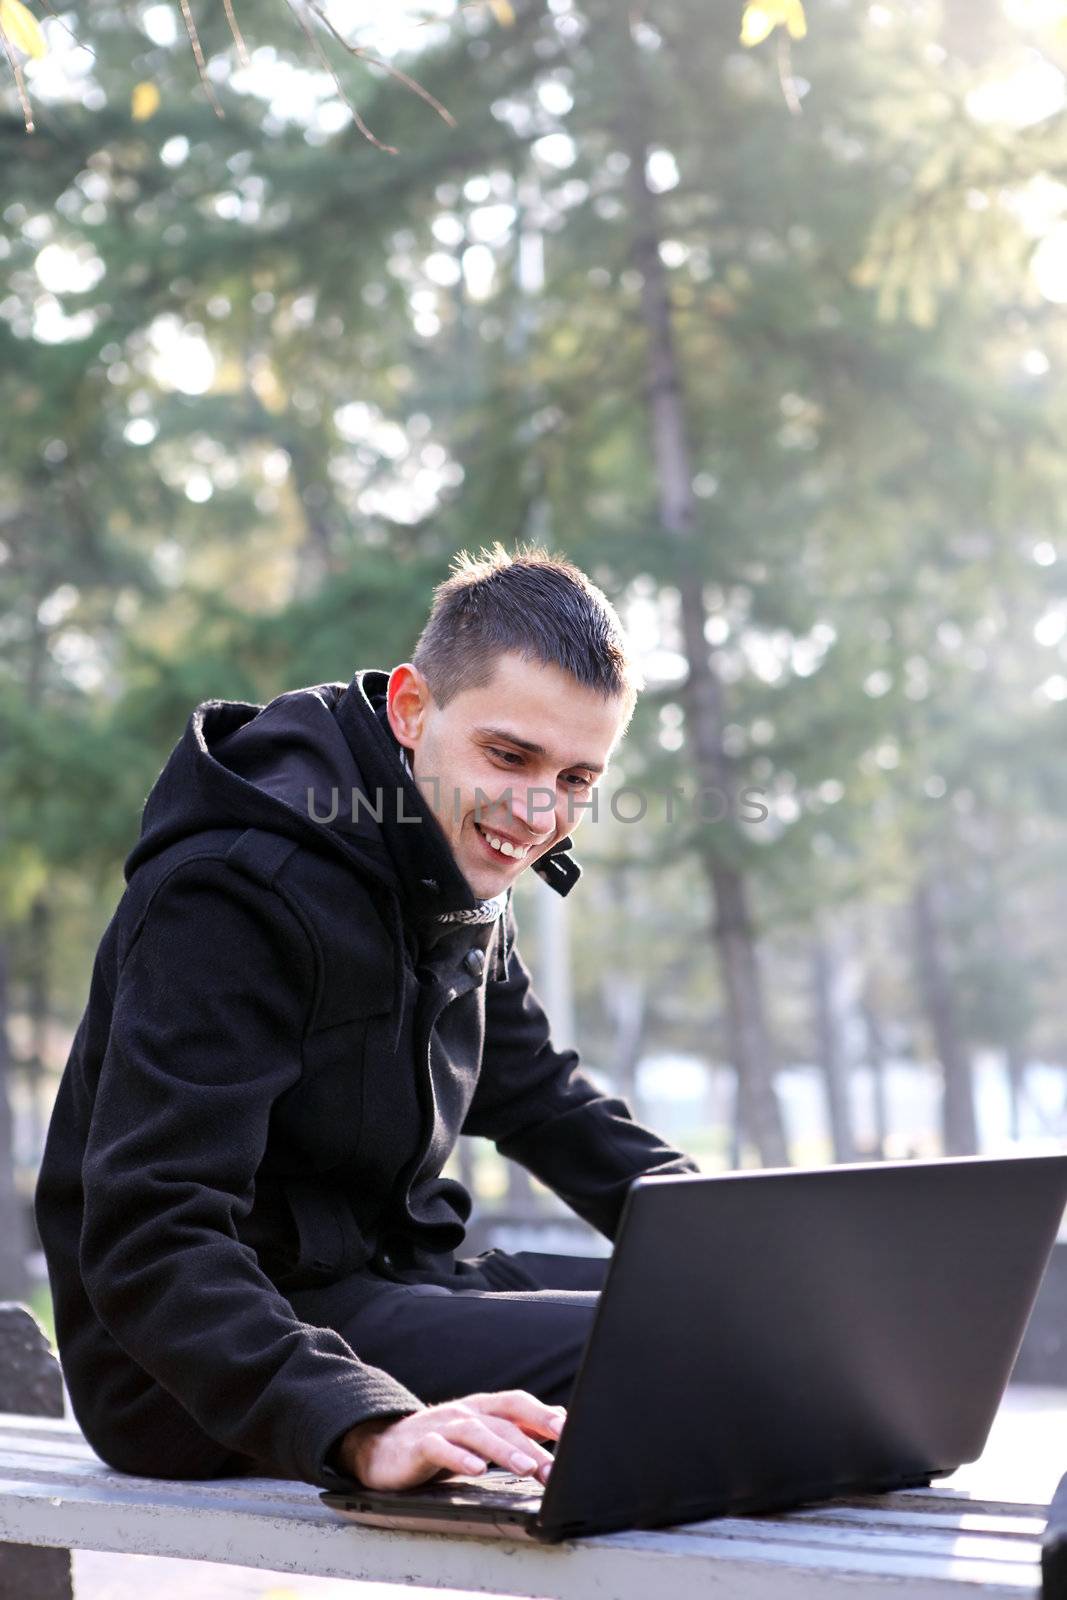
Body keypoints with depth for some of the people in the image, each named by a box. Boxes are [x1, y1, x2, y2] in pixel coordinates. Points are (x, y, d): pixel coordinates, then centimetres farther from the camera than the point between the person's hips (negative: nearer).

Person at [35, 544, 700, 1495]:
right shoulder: (239, 891, -23)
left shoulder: (464, 877, 7)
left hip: (385, 1281, 9)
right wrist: (367, 1428, -43)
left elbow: (538, 1094, 21)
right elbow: (148, 1241, -30)